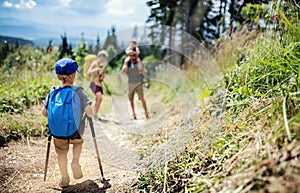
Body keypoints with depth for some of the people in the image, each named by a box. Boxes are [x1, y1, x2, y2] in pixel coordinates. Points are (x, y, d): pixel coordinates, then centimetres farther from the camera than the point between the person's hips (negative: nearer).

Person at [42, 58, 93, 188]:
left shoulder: (53, 92, -6)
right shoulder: (78, 92, -16)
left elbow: (44, 112, 0)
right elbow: (89, 112, -22)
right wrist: (90, 115, 2)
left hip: (58, 132, 2)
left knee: (61, 153, 24)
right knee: (78, 142, 31)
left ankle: (64, 179, 29)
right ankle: (75, 161, 8)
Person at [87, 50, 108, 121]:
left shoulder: (101, 65, 12)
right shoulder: (94, 63, -8)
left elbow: (104, 73, 26)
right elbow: (88, 72, -21)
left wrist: (103, 76, 3)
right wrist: (96, 69, -36)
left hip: (99, 84, 8)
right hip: (94, 83, -8)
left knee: (98, 100, 9)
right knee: (100, 97, -24)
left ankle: (95, 115, 20)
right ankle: (95, 114, -15)